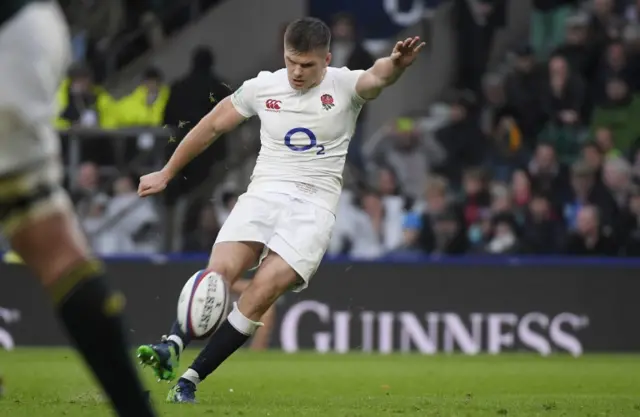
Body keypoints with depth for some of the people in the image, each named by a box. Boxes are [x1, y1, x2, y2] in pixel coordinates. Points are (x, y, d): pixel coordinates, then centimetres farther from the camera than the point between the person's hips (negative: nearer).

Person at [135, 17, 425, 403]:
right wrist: (166, 174, 25)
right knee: (220, 271, -25)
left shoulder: (344, 86, -2)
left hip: (315, 203, -3)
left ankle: (191, 378, -17)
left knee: (264, 289, -20)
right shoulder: (262, 87, 7)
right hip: (265, 192, 3)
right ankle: (172, 346, -29)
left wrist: (396, 64, -50)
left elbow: (377, 77, -25)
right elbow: (212, 126, 19)